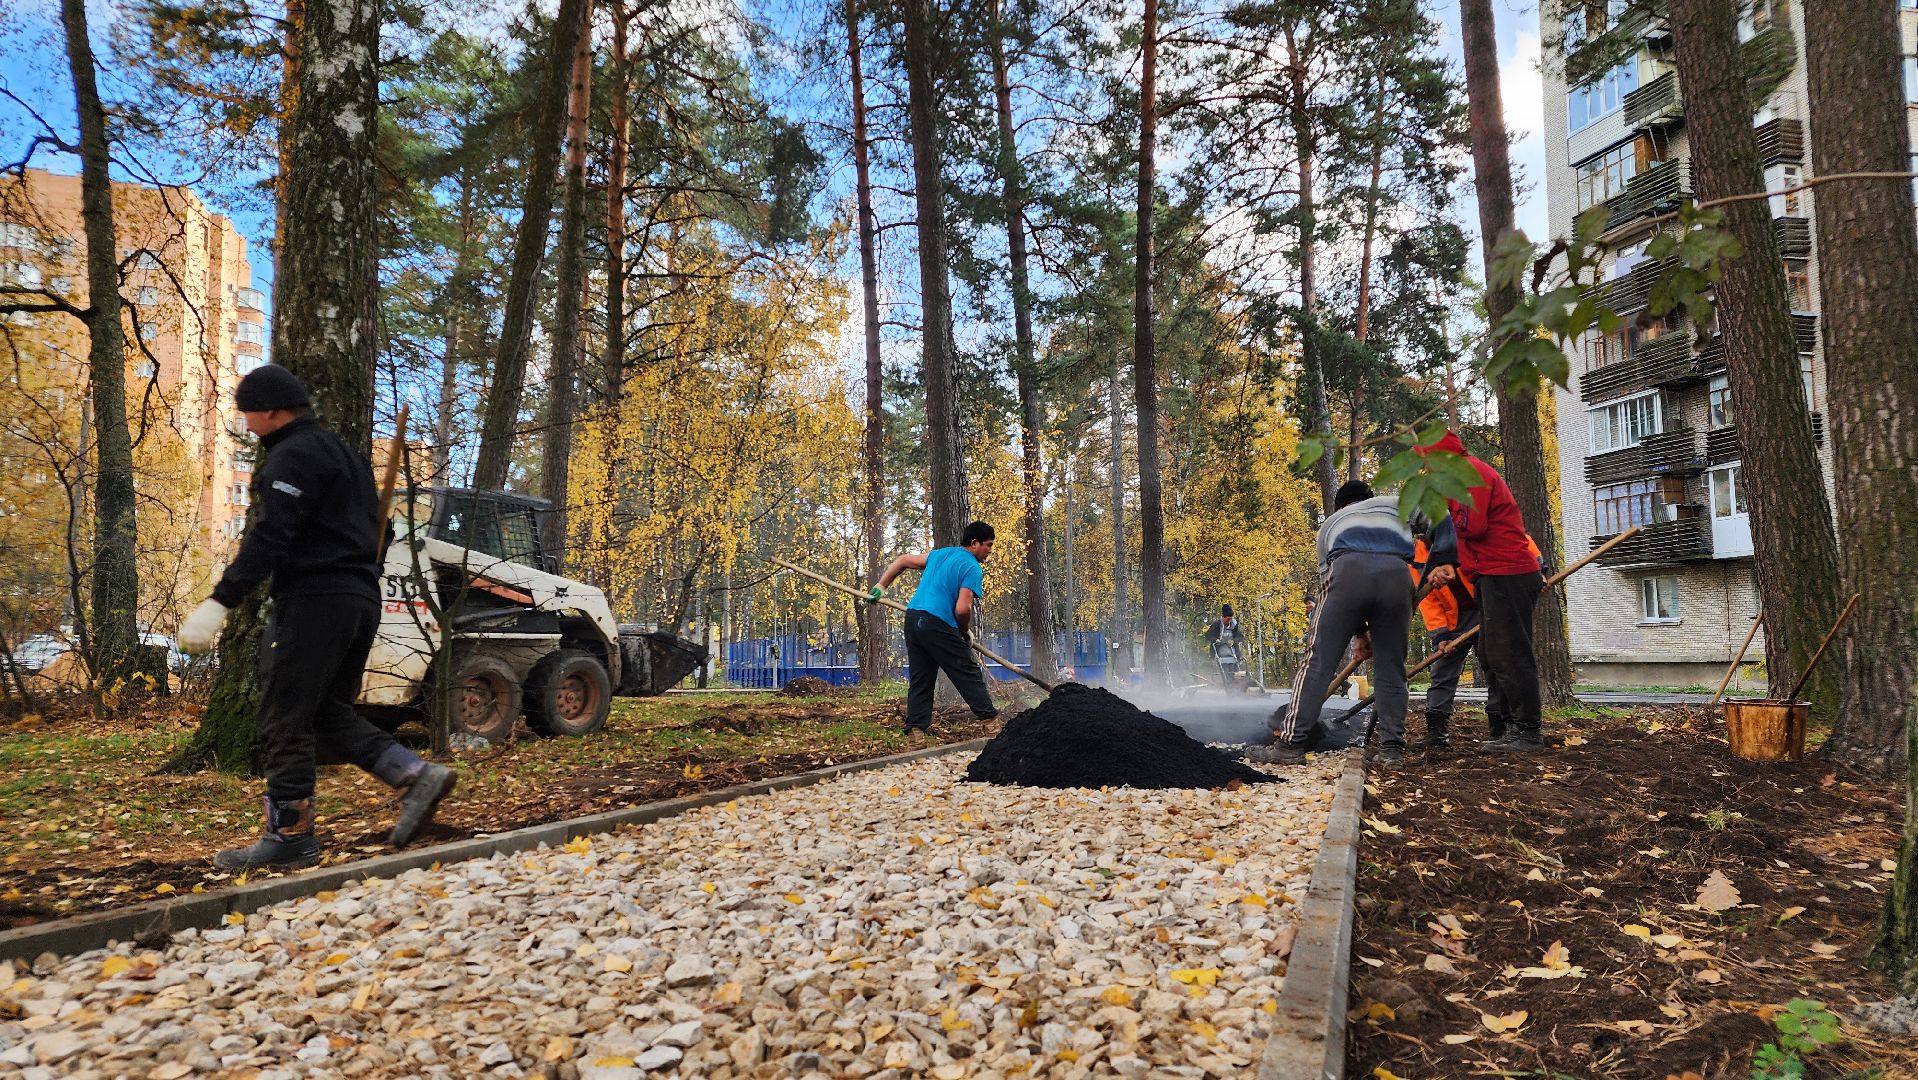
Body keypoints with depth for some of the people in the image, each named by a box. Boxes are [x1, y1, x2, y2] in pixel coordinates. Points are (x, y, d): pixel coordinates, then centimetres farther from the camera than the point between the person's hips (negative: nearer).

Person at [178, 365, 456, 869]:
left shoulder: (295, 455, -8)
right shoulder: (340, 453, 22)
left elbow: (269, 537, -20)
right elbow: (371, 530, 25)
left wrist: (219, 602, -23)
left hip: (315, 600, -10)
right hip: (360, 599, 10)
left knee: (285, 719, -3)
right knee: (328, 713, 14)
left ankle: (289, 834, 0)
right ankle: (417, 775, 2)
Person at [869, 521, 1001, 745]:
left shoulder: (939, 554, 19)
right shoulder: (973, 568, -5)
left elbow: (902, 560, 24)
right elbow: (962, 609, -14)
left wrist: (880, 587, 26)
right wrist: (965, 632, 5)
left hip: (913, 617, 7)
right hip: (938, 624, -7)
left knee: (919, 679, 10)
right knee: (967, 672, 3)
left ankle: (915, 731, 3)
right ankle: (989, 718, 7)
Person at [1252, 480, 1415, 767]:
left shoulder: (1331, 522, 39)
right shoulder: (1394, 504, 38)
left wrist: (1360, 632, 38)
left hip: (1348, 569, -1)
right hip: (1396, 573, 1)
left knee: (1318, 660, 0)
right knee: (1391, 667, 11)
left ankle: (1291, 743, -4)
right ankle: (1392, 748, 9)